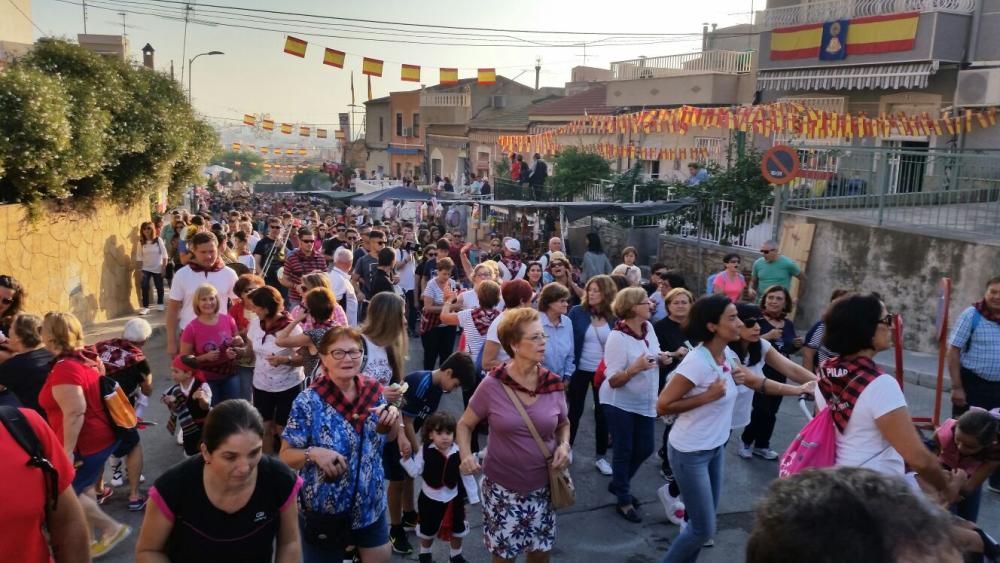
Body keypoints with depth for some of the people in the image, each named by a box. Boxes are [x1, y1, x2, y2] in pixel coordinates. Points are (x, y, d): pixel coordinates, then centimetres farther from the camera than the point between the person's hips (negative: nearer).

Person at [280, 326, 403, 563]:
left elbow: (389, 437, 8)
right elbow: (286, 455, -12)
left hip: (371, 505, 5)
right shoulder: (308, 402, -19)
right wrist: (313, 453, -31)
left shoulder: (373, 391, -6)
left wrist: (394, 417, -12)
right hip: (323, 511, -4)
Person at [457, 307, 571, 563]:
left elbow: (563, 424, 12)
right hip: (502, 487, -2)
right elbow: (464, 425, -1)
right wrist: (466, 455, -19)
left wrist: (564, 445, -8)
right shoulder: (492, 385, -15)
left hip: (542, 487, 3)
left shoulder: (553, 384, -6)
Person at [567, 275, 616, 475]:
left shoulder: (614, 317, -5)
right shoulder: (577, 312, -8)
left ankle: (601, 456, 22)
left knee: (602, 413, 9)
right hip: (580, 370, -1)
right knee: (575, 411, 11)